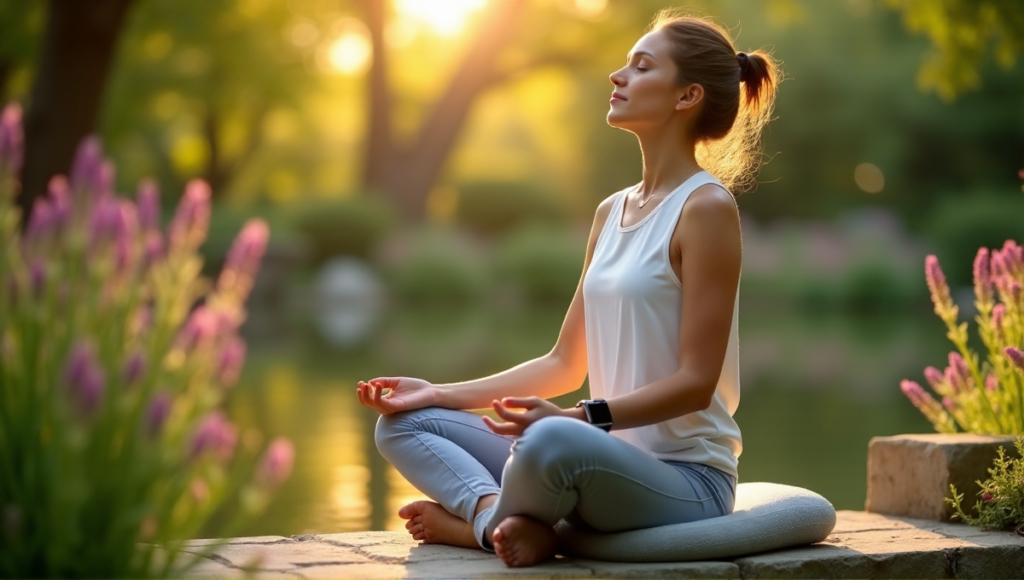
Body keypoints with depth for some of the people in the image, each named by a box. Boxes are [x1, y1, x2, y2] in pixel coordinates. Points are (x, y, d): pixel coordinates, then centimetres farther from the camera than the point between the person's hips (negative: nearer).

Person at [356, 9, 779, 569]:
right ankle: (497, 516, -21)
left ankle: (475, 520, -9)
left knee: (554, 441, -39)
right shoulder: (611, 213, 14)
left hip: (686, 478, -8)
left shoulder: (706, 207, -11)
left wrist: (580, 417, -27)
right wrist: (440, 393, 7)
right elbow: (565, 364, 15)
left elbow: (696, 382, -15)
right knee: (403, 424, 3)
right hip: (610, 460, 8)